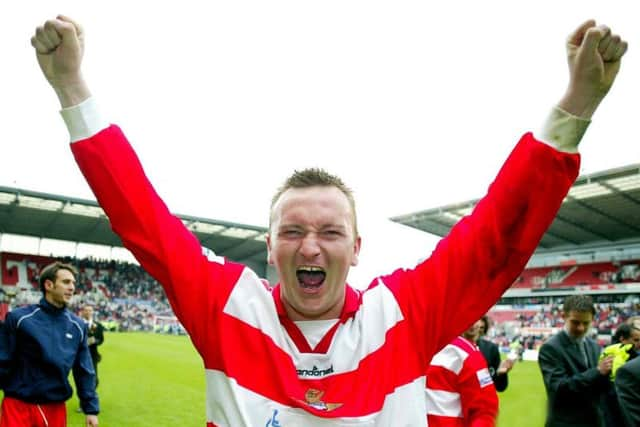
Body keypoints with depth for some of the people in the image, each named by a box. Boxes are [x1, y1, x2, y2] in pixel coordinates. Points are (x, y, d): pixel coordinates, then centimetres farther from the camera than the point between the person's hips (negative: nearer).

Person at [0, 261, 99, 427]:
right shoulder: (20, 318, -7)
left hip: (57, 408, 4)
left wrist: (91, 408, 4)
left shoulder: (78, 326, 4)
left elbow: (84, 371, 7)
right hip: (19, 405, -3)